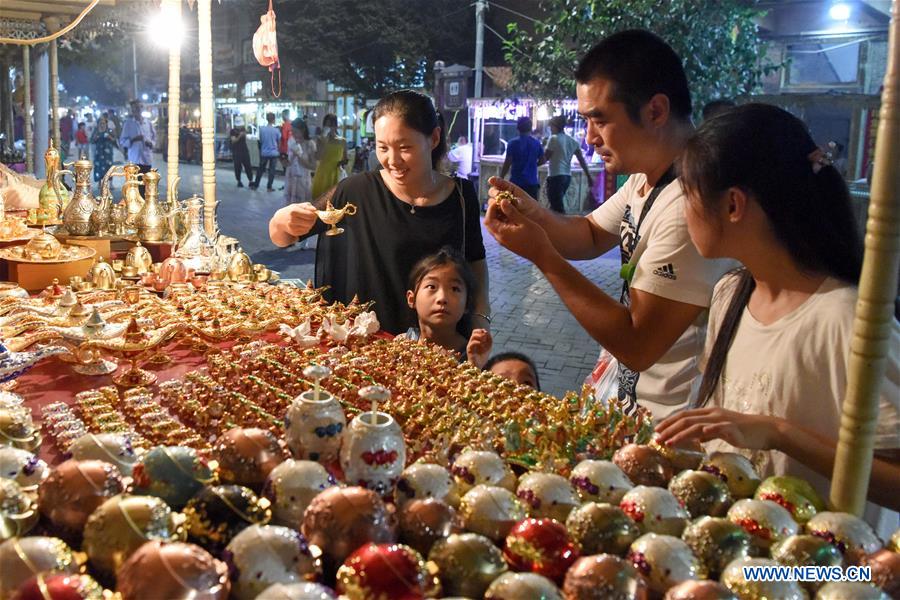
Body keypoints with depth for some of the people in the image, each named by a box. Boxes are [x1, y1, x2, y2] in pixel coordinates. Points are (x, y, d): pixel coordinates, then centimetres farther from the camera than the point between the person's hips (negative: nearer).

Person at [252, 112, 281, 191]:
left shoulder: (262, 129, -7)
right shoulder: (276, 130, -12)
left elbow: (260, 140, 5)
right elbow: (279, 141, 0)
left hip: (264, 153, 2)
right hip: (274, 153, -2)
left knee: (260, 169, 14)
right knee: (272, 170, 6)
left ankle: (255, 185, 21)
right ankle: (269, 187, 8)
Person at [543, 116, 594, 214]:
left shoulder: (554, 139, -10)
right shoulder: (573, 141, 10)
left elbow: (545, 157, -6)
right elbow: (581, 160, 9)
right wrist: (589, 177, 12)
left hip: (555, 176, -8)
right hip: (567, 176, 8)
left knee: (558, 209, -8)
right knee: (557, 205, 20)